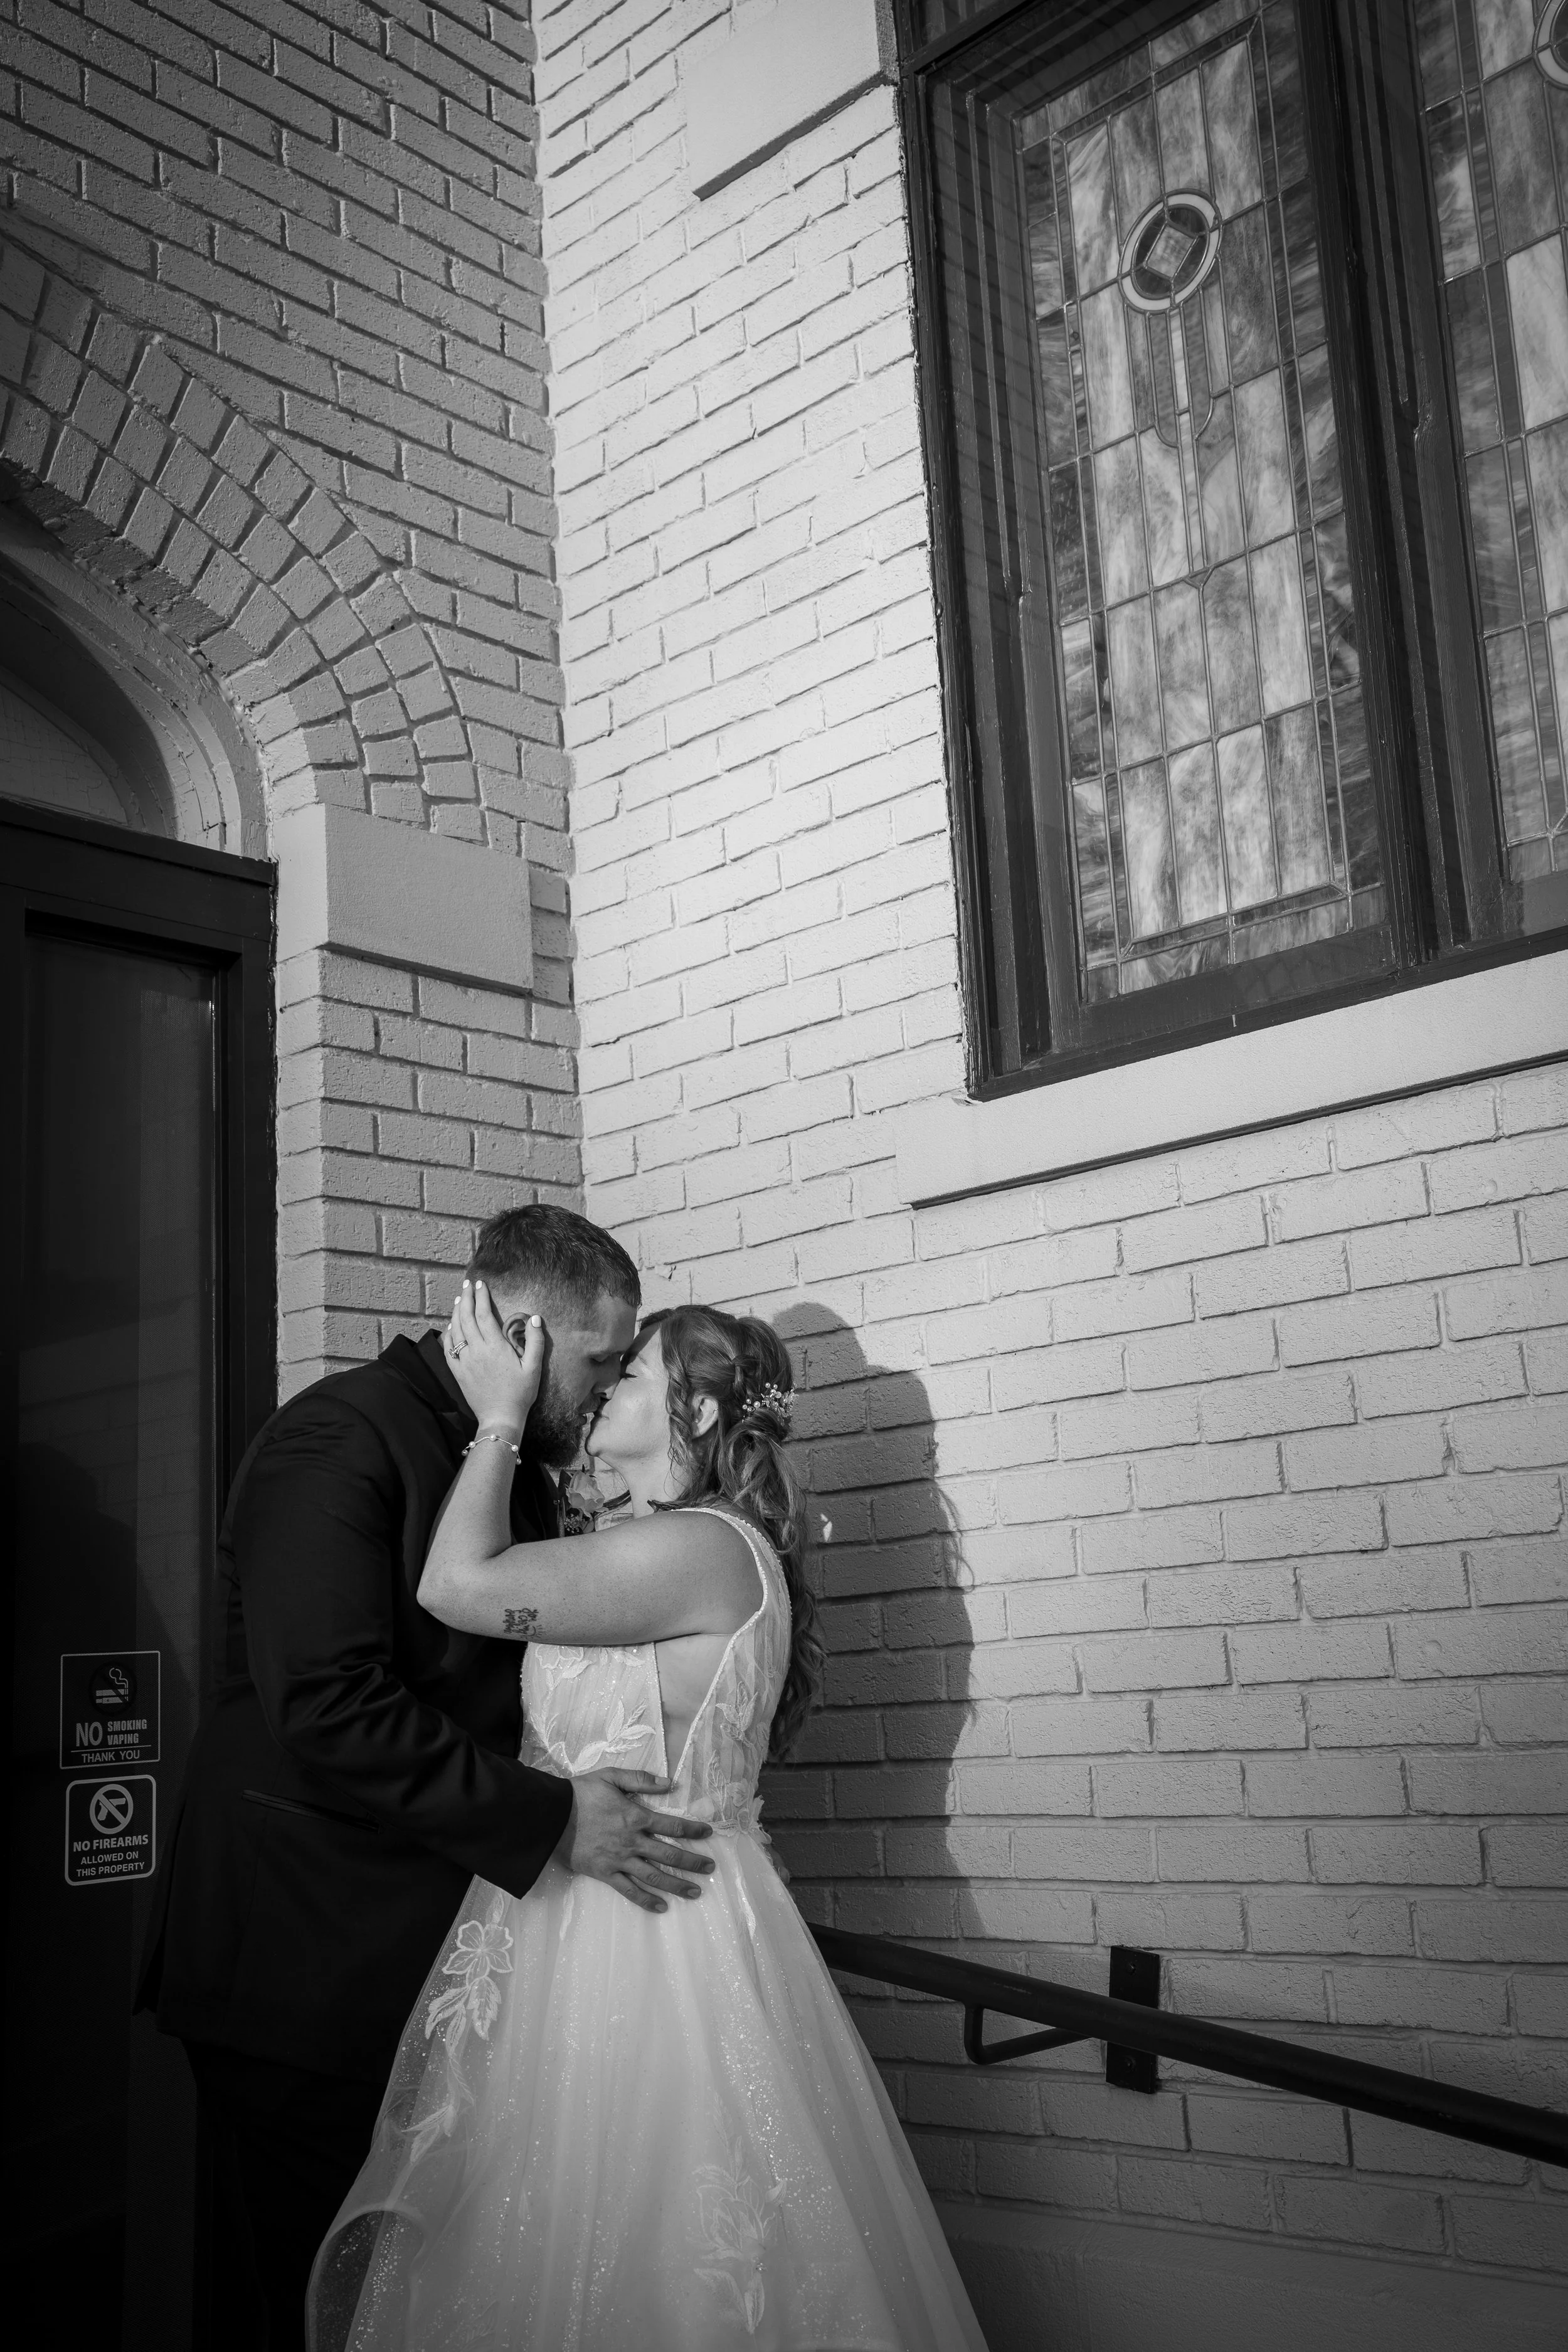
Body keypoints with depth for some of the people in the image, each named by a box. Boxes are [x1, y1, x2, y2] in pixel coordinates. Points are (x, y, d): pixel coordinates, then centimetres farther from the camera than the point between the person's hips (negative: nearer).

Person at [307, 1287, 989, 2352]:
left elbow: (458, 1586, -19)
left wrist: (500, 1416, -9)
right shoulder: (661, 1552, 14)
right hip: (591, 1934, 9)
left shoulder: (703, 1547, -18)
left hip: (648, 1940, -9)